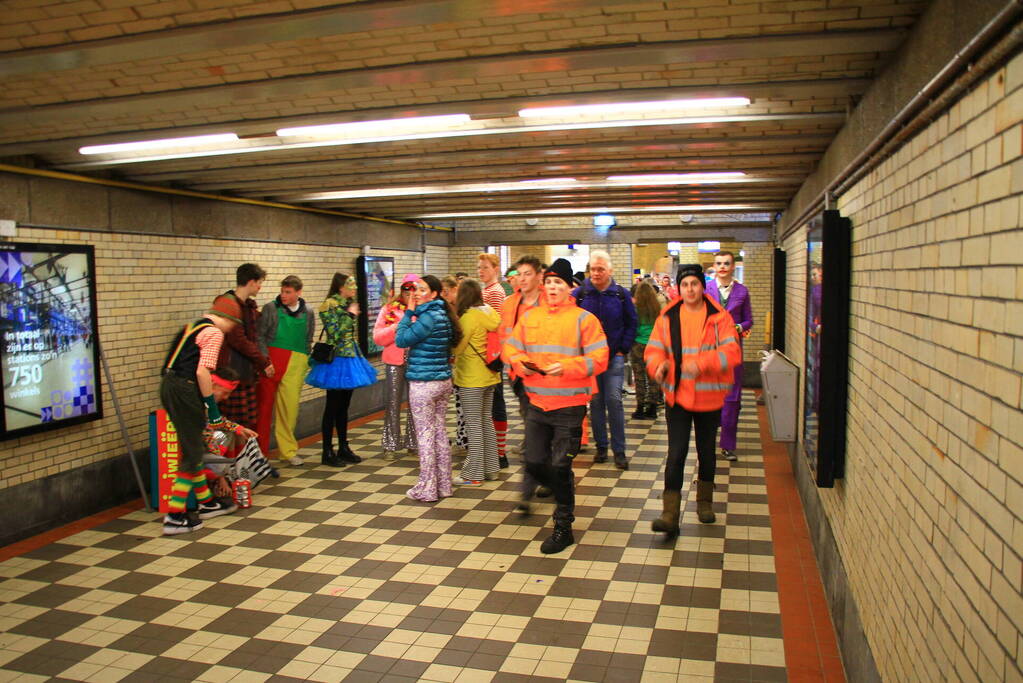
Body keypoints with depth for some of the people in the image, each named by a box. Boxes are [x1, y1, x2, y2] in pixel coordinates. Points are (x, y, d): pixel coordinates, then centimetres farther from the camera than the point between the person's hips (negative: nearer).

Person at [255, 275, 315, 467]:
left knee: (290, 407, 1)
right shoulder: (271, 308, 3)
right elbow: (260, 336, 0)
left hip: (295, 364, 2)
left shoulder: (308, 314, 11)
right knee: (264, 405, 1)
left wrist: (306, 363, 9)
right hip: (271, 362, -2)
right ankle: (260, 450, 12)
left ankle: (288, 451, 13)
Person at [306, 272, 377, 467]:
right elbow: (335, 334, -19)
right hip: (337, 361, -8)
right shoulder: (329, 305, -12)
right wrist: (350, 315, -13)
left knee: (344, 407, 13)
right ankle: (327, 453, 7)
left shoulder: (348, 305, 11)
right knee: (332, 408, -1)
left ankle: (343, 448, 22)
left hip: (350, 358, 8)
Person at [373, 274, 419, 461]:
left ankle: (413, 443, 23)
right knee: (393, 403, 4)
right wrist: (397, 327, -16)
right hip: (395, 362, -1)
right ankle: (390, 446, 14)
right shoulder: (389, 310, 1)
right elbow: (378, 337, -5)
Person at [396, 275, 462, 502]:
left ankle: (426, 489, 8)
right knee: (440, 432, 14)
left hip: (423, 384, -9)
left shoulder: (428, 317, -17)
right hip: (443, 381, 9)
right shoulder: (443, 315, 10)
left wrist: (409, 312, -7)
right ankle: (444, 485, 22)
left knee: (425, 435, 0)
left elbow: (401, 340, -15)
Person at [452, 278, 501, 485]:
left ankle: (474, 474, 5)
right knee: (486, 421, 16)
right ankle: (491, 468, 24)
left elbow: (457, 347, -13)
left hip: (471, 379, -8)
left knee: (474, 425, -2)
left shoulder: (468, 316, -17)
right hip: (489, 375, 8)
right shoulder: (489, 312, 4)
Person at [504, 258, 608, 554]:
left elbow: (599, 359, -10)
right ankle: (564, 491, 41)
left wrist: (567, 367, -23)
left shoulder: (584, 319, -5)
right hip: (537, 403, 5)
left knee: (560, 467, -2)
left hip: (569, 405, -5)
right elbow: (511, 349, 12)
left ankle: (563, 527, 14)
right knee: (534, 463, 9)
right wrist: (522, 363, -10)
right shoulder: (529, 317, 9)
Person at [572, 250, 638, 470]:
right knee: (595, 401, 6)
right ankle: (601, 446, 17)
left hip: (614, 356, -1)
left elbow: (632, 323, 9)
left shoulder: (621, 294, 1)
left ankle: (619, 450, 1)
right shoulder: (579, 293, 0)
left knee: (614, 400, -7)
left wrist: (623, 349, 1)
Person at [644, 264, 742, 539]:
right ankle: (670, 515, -6)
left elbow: (732, 352, -15)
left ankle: (704, 502, 38)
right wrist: (658, 365, -22)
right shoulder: (667, 318, 0)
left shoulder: (719, 318, -5)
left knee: (706, 452, 16)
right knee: (676, 454, -7)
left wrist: (702, 363, -30)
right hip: (676, 396, 0)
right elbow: (653, 350, 1)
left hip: (709, 397, 0)